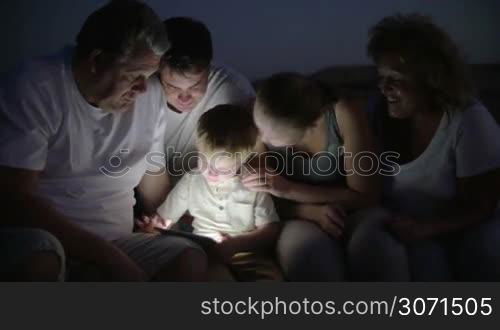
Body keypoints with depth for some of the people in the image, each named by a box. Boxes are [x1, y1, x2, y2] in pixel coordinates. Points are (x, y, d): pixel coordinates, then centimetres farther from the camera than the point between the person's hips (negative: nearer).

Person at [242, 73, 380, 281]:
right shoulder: (262, 124, -16)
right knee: (300, 245, -33)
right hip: (302, 219, 1)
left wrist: (288, 189, -24)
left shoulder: (343, 115, -23)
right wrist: (312, 211, -25)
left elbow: (365, 196, -17)